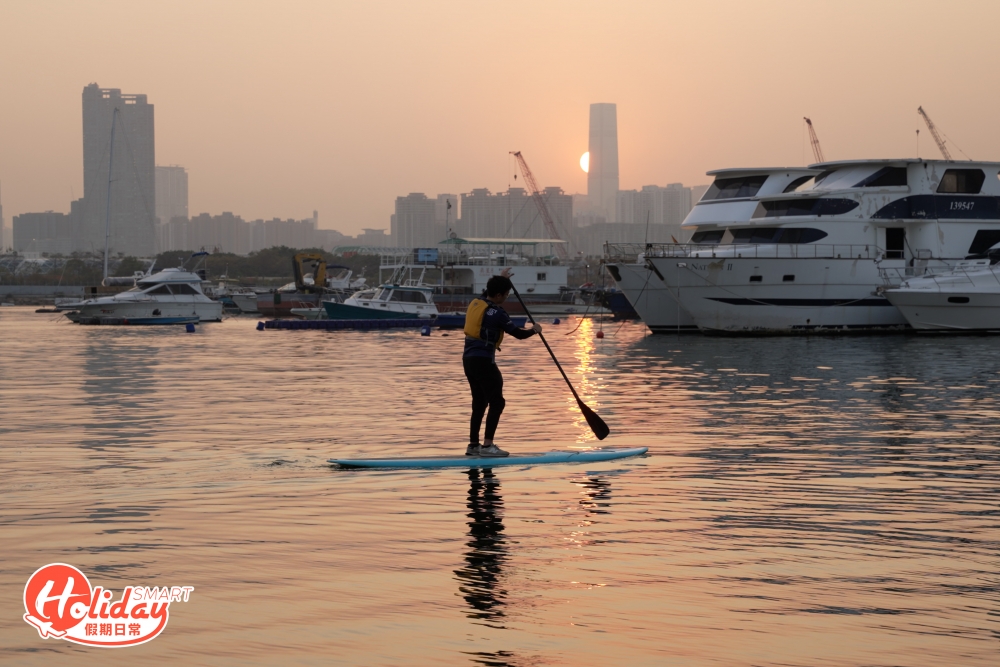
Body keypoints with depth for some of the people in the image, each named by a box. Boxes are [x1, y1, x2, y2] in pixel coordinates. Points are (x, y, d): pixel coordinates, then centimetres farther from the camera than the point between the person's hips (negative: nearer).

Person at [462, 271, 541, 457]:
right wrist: (533, 330, 10)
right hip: (483, 360, -9)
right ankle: (487, 445, -7)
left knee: (479, 402, 16)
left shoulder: (475, 303, 8)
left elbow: (487, 293, 34)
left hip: (468, 358, 9)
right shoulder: (496, 313, -14)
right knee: (497, 401, -3)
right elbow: (518, 333, -9)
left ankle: (473, 445, 18)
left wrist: (501, 279, 45)